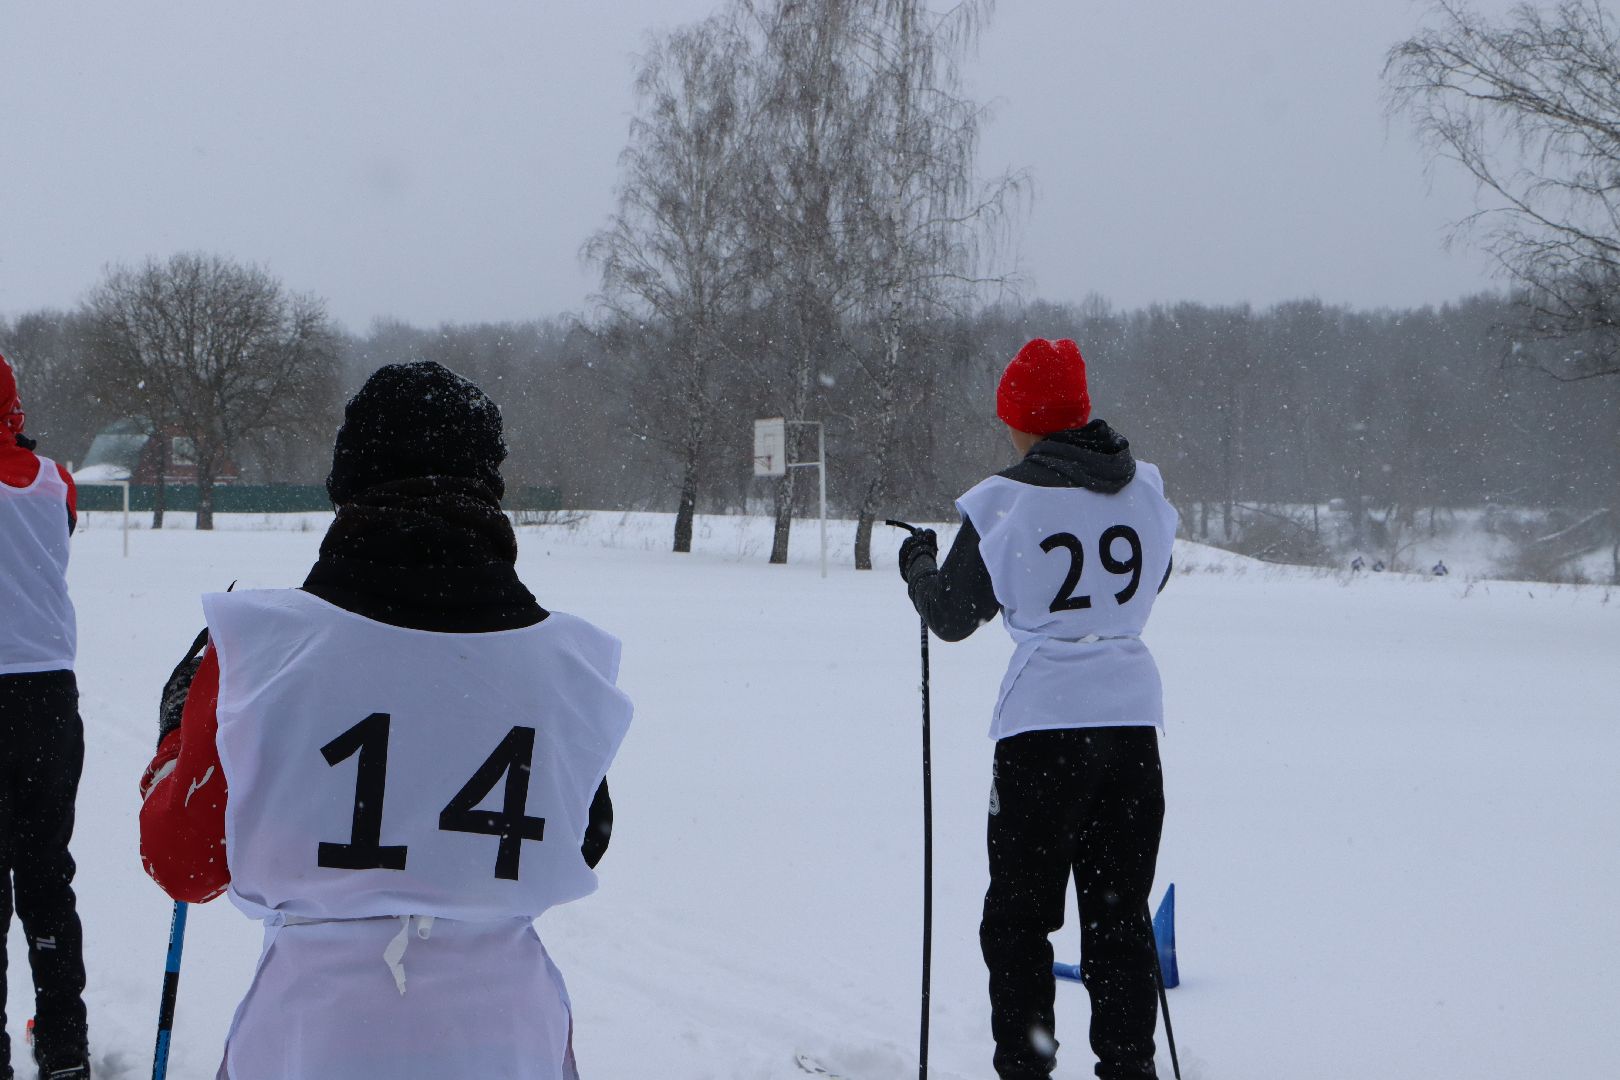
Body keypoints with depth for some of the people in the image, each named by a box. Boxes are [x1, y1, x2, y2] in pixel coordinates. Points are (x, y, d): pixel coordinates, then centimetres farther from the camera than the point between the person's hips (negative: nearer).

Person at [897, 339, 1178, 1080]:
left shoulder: (1007, 503, -11)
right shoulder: (1145, 490, 3)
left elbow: (952, 615, -2)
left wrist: (918, 565, 17)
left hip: (1043, 722, -4)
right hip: (1133, 714, 4)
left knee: (1019, 915, 8)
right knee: (1120, 913, 14)